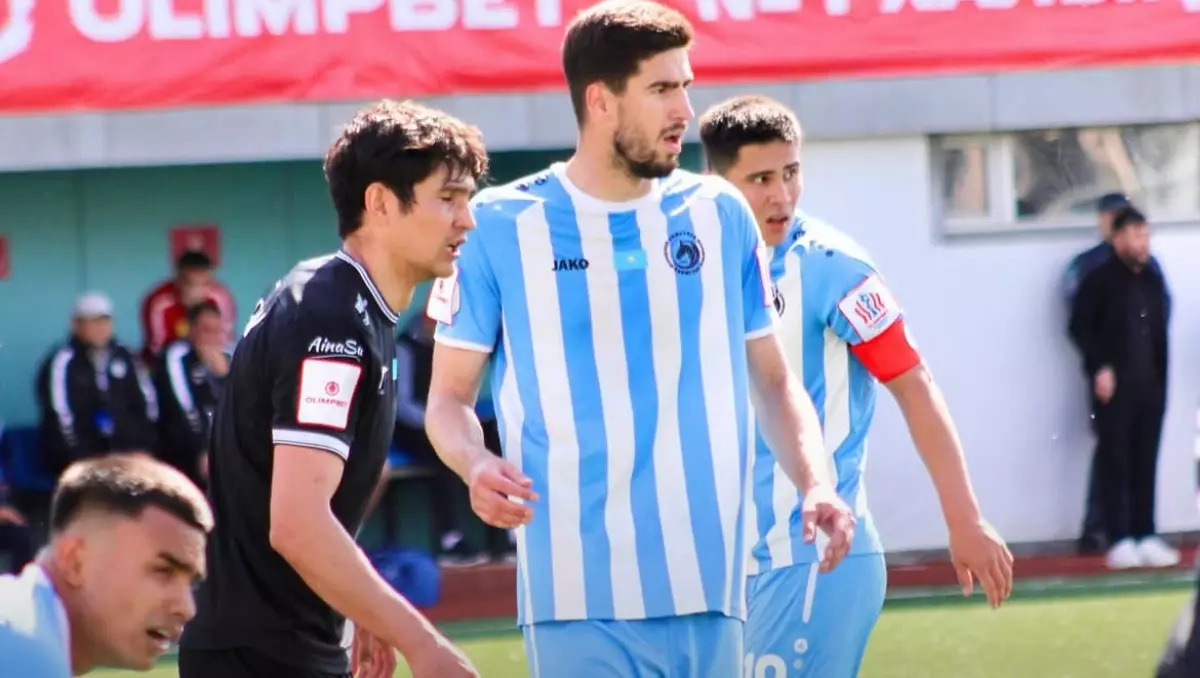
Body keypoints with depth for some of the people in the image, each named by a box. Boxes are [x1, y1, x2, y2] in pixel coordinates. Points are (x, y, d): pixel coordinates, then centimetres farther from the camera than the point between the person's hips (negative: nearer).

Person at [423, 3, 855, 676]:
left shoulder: (719, 215, 9)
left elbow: (773, 378, 16)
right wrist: (475, 463, -16)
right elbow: (450, 396, 6)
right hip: (583, 598, -3)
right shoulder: (501, 227, 0)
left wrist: (817, 483, -2)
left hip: (710, 591, 4)